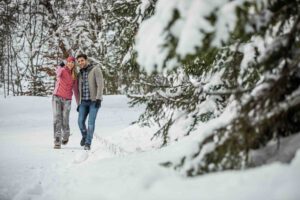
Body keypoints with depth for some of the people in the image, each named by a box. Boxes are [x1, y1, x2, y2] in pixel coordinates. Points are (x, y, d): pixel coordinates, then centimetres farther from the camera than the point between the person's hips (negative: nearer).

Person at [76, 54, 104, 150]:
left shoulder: (96, 70, -6)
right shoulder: (80, 74, 13)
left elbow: (100, 85, -15)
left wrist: (98, 99, -25)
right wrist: (79, 104, 14)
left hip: (94, 101, -5)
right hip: (84, 102, 5)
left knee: (91, 122, -12)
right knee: (81, 121, -8)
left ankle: (88, 143, -3)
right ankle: (84, 136, 22)